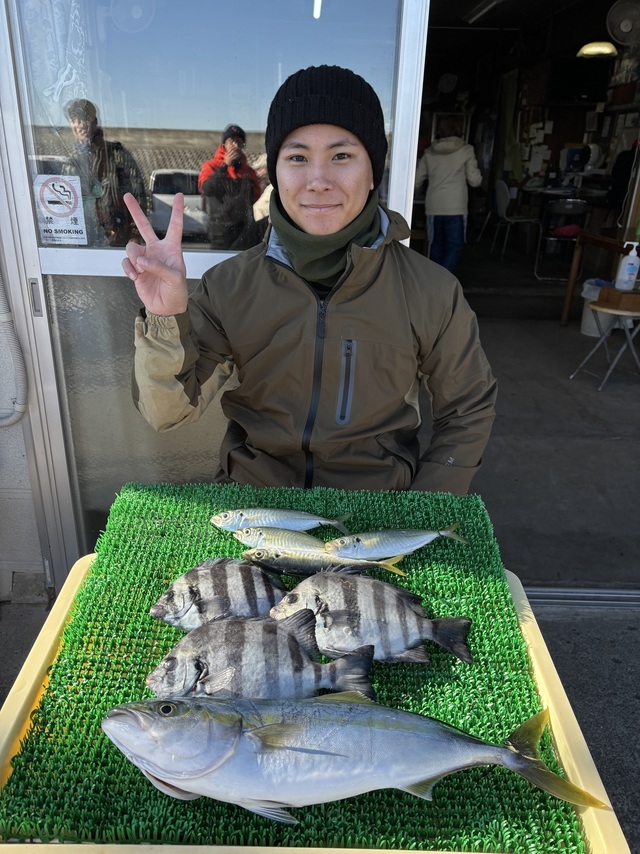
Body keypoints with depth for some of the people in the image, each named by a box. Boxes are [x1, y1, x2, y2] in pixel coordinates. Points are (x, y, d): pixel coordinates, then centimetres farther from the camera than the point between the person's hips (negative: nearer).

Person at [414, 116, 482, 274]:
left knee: (436, 246, 13)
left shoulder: (429, 152, 8)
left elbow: (416, 182, 11)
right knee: (454, 247, 0)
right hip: (456, 208, -3)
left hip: (433, 207, 3)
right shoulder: (465, 150, 1)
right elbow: (475, 181, 0)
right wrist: (478, 175, 22)